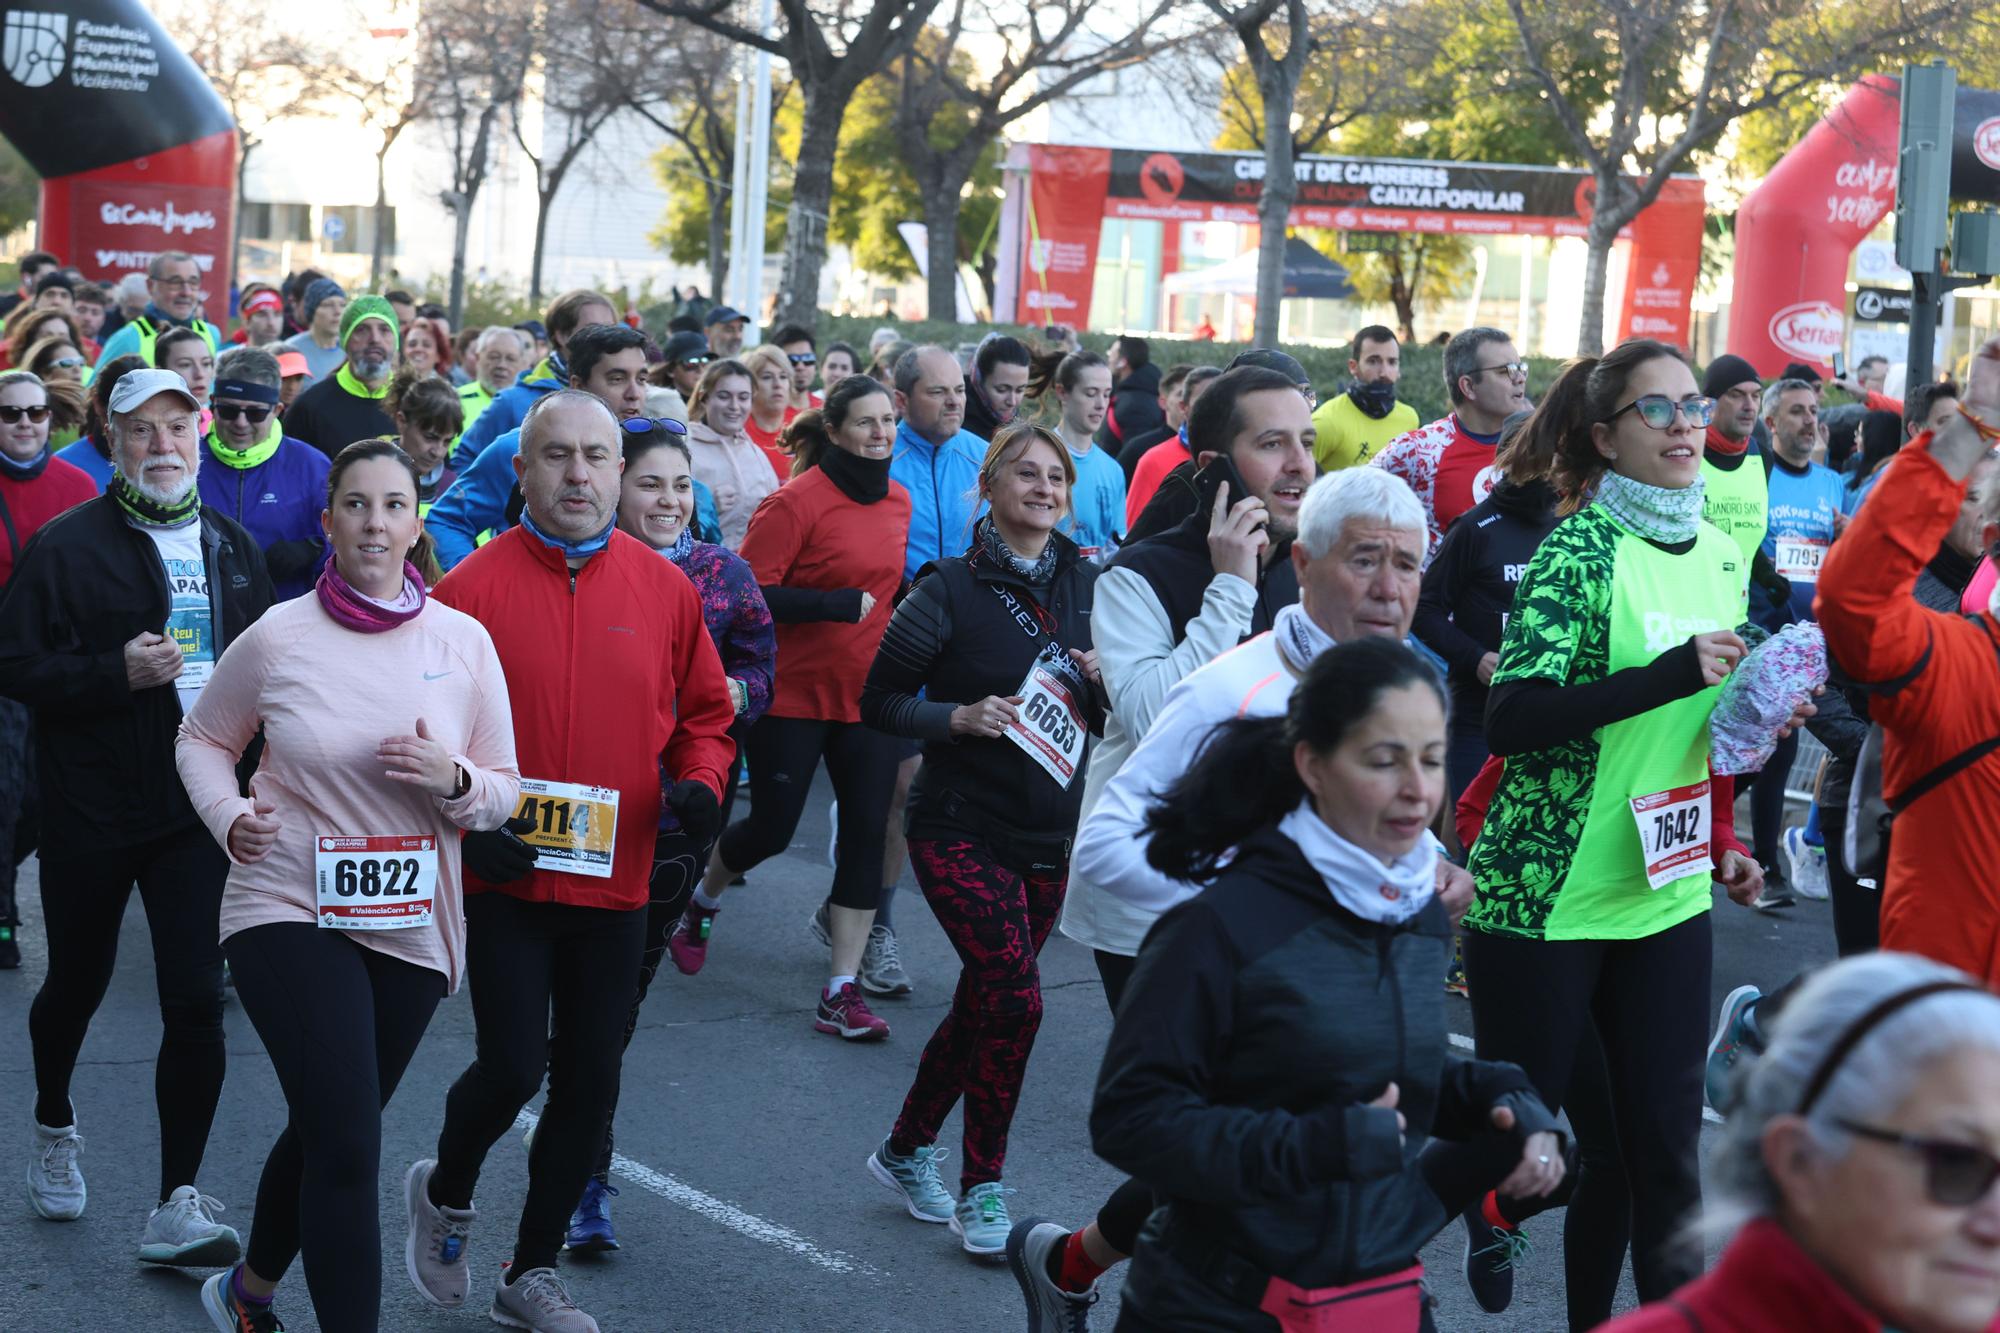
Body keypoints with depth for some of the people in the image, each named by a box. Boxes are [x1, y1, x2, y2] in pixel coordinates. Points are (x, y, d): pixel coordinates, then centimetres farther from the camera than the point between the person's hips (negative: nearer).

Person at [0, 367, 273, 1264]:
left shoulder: (232, 549, 9)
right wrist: (116, 673, -21)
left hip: (198, 810, 2)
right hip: (90, 810, -2)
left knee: (197, 1002, -8)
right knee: (78, 983, 15)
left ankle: (177, 1206, -3)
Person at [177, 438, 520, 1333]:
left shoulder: (463, 641, -1)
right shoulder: (277, 638, -7)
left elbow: (504, 792, 4)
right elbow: (202, 739, 9)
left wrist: (453, 780, -18)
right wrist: (229, 817, -10)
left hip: (412, 926, 4)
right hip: (290, 913, -3)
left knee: (323, 1132, 18)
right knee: (348, 1148, -14)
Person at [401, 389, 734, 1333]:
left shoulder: (664, 589, 3)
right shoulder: (474, 587, -7)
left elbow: (705, 711, 14)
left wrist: (699, 781, -4)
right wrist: (462, 819, -14)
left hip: (615, 880, 4)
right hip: (505, 877, -4)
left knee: (589, 1081, 9)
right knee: (513, 1066, -10)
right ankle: (446, 1192, 24)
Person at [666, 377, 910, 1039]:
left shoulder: (898, 500, 7)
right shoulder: (797, 502, -14)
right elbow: (750, 593, -19)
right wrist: (838, 604, -24)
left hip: (868, 698, 5)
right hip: (793, 695, -5)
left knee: (866, 834, -1)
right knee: (772, 828, 4)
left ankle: (841, 994, 3)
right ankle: (699, 900, 37)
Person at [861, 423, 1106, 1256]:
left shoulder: (1087, 585, 6)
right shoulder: (951, 589, -8)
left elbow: (1116, 716, 14)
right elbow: (879, 701, -4)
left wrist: (1105, 683, -8)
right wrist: (959, 717, -19)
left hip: (1050, 834, 5)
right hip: (961, 829, -5)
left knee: (983, 1000, 12)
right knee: (1015, 995, -16)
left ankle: (906, 1151, 31)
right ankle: (982, 1187, -2)